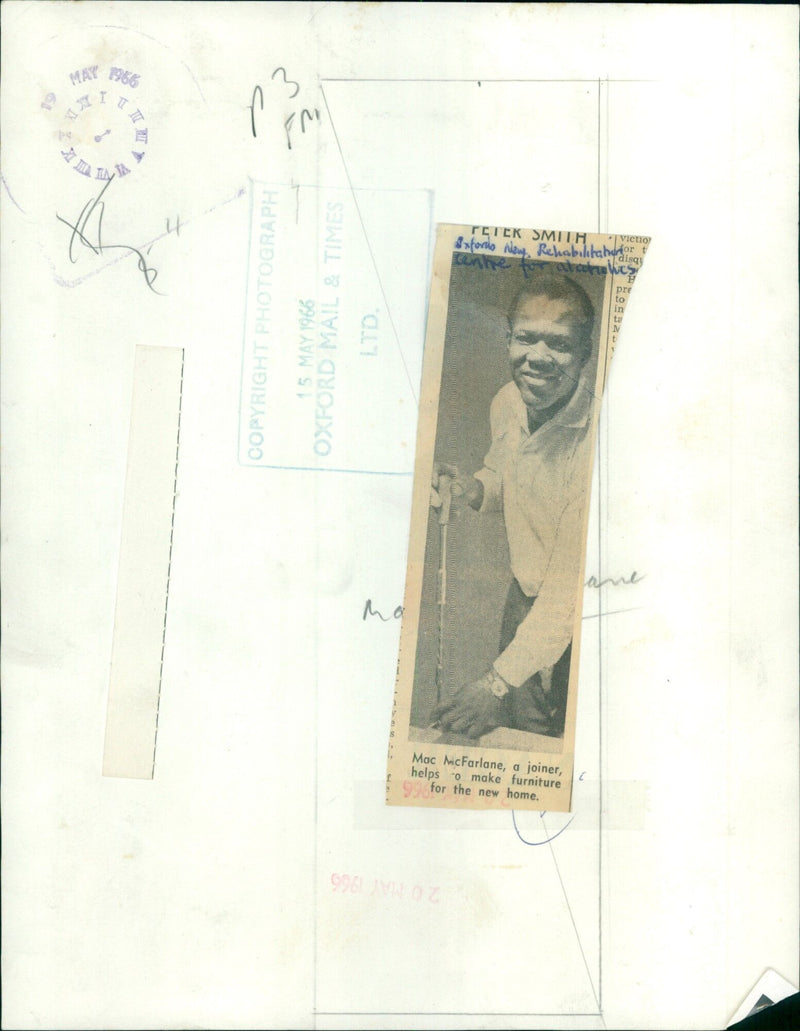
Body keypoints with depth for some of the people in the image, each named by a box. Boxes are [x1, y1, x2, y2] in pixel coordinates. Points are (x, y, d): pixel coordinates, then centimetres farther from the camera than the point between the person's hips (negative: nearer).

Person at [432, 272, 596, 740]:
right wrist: (473, 489, -11)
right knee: (513, 745, 22)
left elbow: (573, 581, -30)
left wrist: (500, 681, -29)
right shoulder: (507, 403, -9)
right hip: (525, 598, 6)